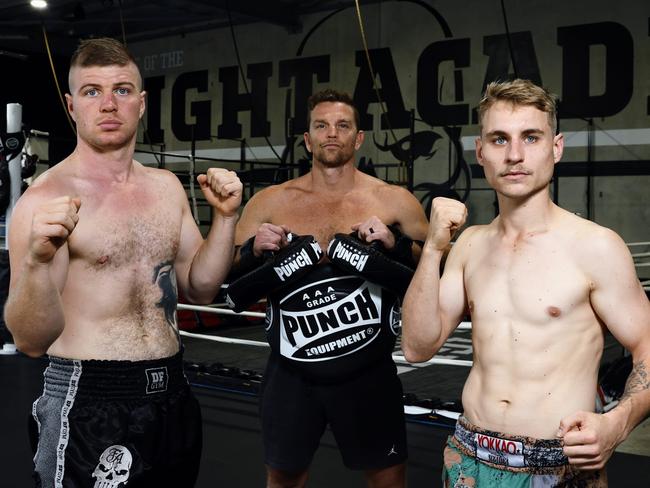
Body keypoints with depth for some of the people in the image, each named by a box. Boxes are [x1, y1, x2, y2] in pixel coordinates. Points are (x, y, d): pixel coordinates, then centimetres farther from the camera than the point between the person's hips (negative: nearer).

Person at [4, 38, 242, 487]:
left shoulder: (167, 186, 6)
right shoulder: (46, 199, -12)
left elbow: (200, 289, 10)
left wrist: (225, 217, -2)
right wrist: (37, 261, -34)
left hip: (173, 394, 6)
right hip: (89, 404, -5)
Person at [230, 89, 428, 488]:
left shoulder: (394, 201, -2)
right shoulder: (270, 202, 3)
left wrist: (396, 244, -16)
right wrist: (253, 251, -12)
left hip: (368, 373, -1)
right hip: (291, 374, 2)